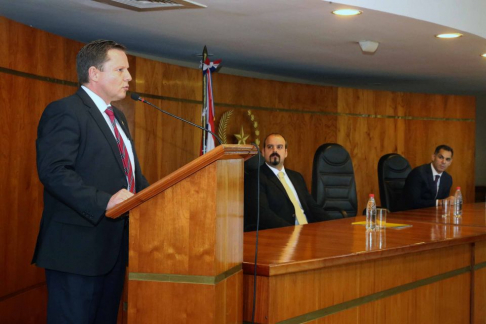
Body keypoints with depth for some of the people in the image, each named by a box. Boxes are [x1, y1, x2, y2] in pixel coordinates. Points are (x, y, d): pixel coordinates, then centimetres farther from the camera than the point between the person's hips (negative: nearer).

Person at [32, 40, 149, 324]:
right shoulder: (65, 112, -10)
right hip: (78, 248, -9)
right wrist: (104, 201, -32)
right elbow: (53, 171, -22)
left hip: (114, 246, 9)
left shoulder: (117, 117, 20)